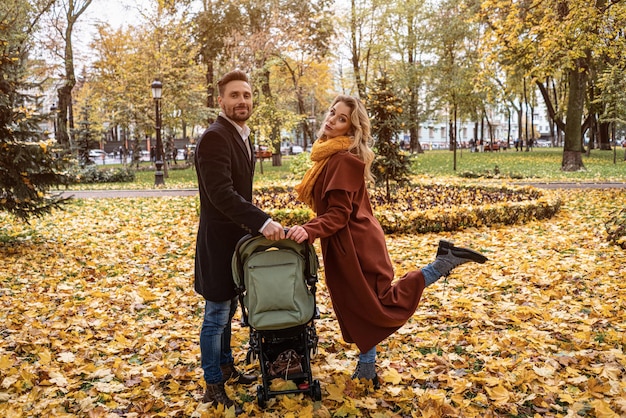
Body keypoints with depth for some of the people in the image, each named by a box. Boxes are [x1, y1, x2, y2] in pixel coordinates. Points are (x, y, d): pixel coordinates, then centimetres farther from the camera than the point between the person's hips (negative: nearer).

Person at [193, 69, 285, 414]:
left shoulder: (241, 137, 12)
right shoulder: (214, 138, -18)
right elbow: (221, 194, -28)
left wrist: (256, 225, 13)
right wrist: (263, 222, -31)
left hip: (237, 237, 9)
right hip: (219, 241, -9)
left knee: (227, 310, 20)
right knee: (216, 315, 2)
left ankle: (225, 366, 36)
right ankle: (214, 387, 14)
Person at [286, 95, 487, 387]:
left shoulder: (344, 160, -20)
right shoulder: (330, 155, 10)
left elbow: (339, 214, -23)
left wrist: (310, 230, -35)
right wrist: (308, 231, 17)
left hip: (356, 244, -9)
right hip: (343, 246, 9)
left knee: (383, 305, -1)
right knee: (355, 308, 15)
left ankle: (443, 263, 3)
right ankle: (367, 367, 27)